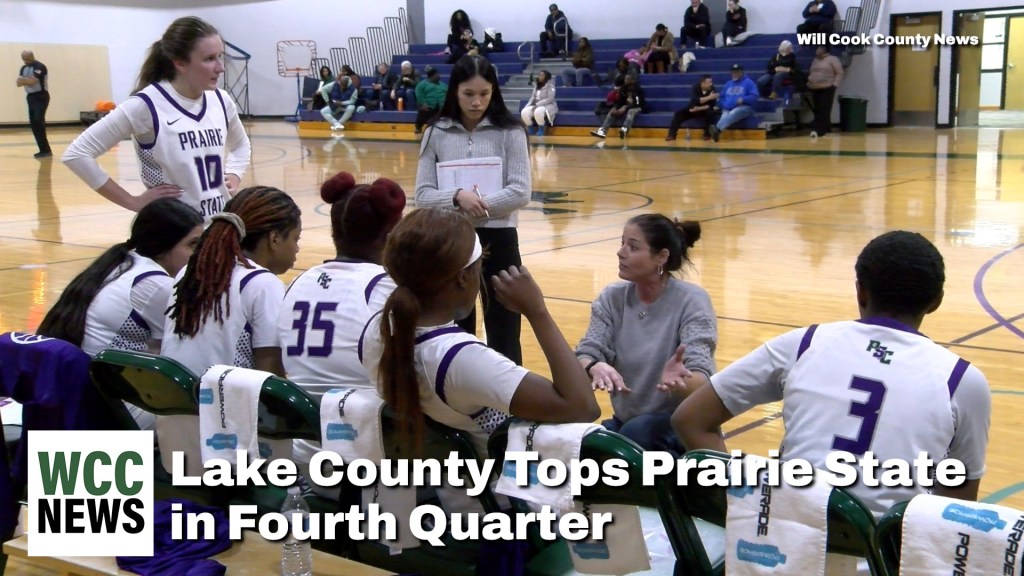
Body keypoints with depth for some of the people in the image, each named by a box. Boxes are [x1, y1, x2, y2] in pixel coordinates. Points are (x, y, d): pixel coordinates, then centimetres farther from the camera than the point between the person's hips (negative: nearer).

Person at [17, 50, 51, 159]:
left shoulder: (39, 67, -14)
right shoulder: (24, 68, 12)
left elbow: (32, 81, -23)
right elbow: (19, 83, 4)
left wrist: (23, 79, -6)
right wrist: (28, 80, -13)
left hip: (41, 97, -8)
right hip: (30, 97, 8)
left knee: (38, 121, -16)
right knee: (33, 123, 5)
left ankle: (45, 150, -13)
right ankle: (44, 150, 9)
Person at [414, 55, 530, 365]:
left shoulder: (509, 131, -3)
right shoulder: (437, 133, 2)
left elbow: (521, 192, -8)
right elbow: (423, 195, -1)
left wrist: (480, 205, -18)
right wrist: (457, 198, -20)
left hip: (498, 239, -2)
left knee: (503, 332, 5)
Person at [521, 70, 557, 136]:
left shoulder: (550, 85, -8)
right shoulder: (537, 86, 13)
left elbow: (550, 99, -17)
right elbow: (533, 97, 11)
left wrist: (537, 104, -22)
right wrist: (527, 106, -8)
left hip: (548, 106, -6)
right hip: (536, 106, 6)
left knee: (538, 111, -40)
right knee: (524, 112, -23)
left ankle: (541, 131, -19)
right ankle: (531, 131, -5)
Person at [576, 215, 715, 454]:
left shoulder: (691, 300, -13)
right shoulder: (612, 297, 0)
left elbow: (701, 381, -23)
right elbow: (585, 355, -10)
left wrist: (681, 381, -48)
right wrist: (596, 367, -35)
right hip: (625, 422, 5)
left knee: (637, 432, -34)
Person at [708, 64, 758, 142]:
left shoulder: (748, 82, 7)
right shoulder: (728, 84, 24)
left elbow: (754, 96, -3)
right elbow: (722, 97, 28)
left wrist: (743, 99, -19)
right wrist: (723, 105, 6)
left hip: (743, 108, -5)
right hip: (727, 109, 5)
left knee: (732, 114, -38)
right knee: (725, 117, -32)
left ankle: (717, 129, -63)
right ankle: (717, 132, -61)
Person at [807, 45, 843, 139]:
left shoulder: (832, 59, -2)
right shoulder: (815, 60, 19)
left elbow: (839, 73, -6)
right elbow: (810, 73, 27)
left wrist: (834, 85, -14)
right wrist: (808, 83, 13)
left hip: (827, 89, -8)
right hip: (815, 89, 8)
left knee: (823, 111, -12)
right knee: (818, 111, 6)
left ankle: (817, 131, -23)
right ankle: (826, 129, 16)